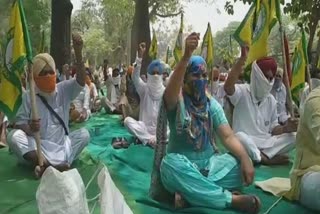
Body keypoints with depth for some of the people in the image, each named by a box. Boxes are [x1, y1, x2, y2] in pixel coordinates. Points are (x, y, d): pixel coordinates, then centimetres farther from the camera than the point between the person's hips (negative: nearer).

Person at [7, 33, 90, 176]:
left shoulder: (63, 90, 2)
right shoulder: (28, 96, -2)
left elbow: (81, 81, -15)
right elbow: (20, 122, -4)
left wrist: (78, 53, -28)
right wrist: (29, 129, -30)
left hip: (61, 144, 2)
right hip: (38, 146, -1)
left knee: (84, 134, -20)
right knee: (14, 136, -26)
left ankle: (50, 165, -34)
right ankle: (52, 166, -40)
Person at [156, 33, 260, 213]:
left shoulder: (212, 104, 4)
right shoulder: (176, 101, -8)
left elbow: (228, 136, -5)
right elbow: (172, 88, -34)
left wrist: (246, 159, -24)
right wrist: (186, 56, -51)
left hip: (208, 163, 4)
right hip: (182, 165, -3)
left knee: (239, 164, -23)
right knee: (170, 164, -38)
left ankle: (188, 191, -25)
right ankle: (232, 199, -30)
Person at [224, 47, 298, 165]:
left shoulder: (271, 99, 10)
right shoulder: (242, 91, -7)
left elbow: (273, 128, 13)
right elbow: (228, 87, -33)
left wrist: (286, 128, -12)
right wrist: (243, 58, -35)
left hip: (266, 142, 5)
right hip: (246, 142, -5)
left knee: (293, 137, -13)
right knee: (239, 136, -38)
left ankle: (259, 156, -18)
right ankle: (267, 159, -17)